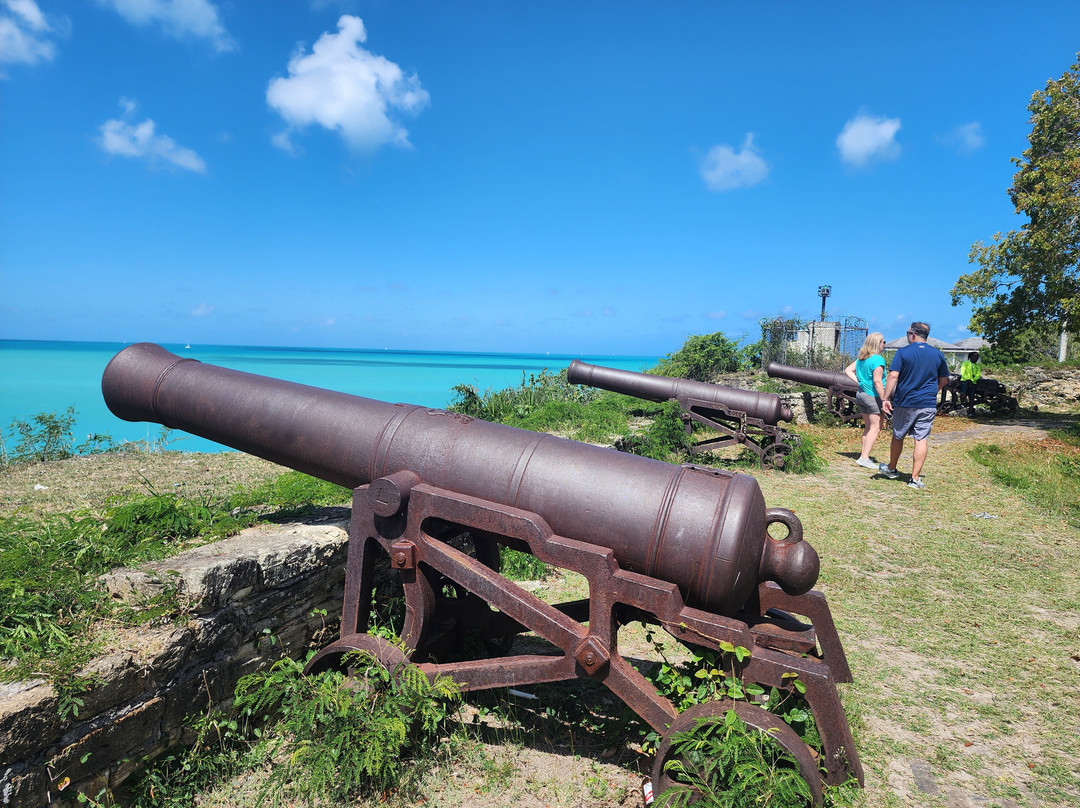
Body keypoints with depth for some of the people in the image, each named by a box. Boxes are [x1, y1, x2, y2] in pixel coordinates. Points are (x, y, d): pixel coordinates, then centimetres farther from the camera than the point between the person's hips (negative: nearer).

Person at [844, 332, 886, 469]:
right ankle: (864, 458, -6)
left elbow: (848, 370, 13)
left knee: (868, 427, 16)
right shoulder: (878, 360, -16)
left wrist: (858, 382, 6)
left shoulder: (861, 359, 9)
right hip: (873, 396, -9)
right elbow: (877, 382, -21)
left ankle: (864, 456, 19)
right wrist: (884, 400, -18)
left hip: (861, 394, 9)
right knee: (876, 428, -2)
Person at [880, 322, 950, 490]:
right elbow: (944, 380, 14)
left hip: (904, 403, -2)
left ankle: (892, 469, 30)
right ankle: (915, 478, 1)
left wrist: (885, 398, -12)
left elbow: (893, 376, -14)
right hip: (928, 404, 2)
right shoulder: (938, 354, 6)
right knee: (922, 440, 2)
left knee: (898, 436, 14)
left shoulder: (903, 352, -5)